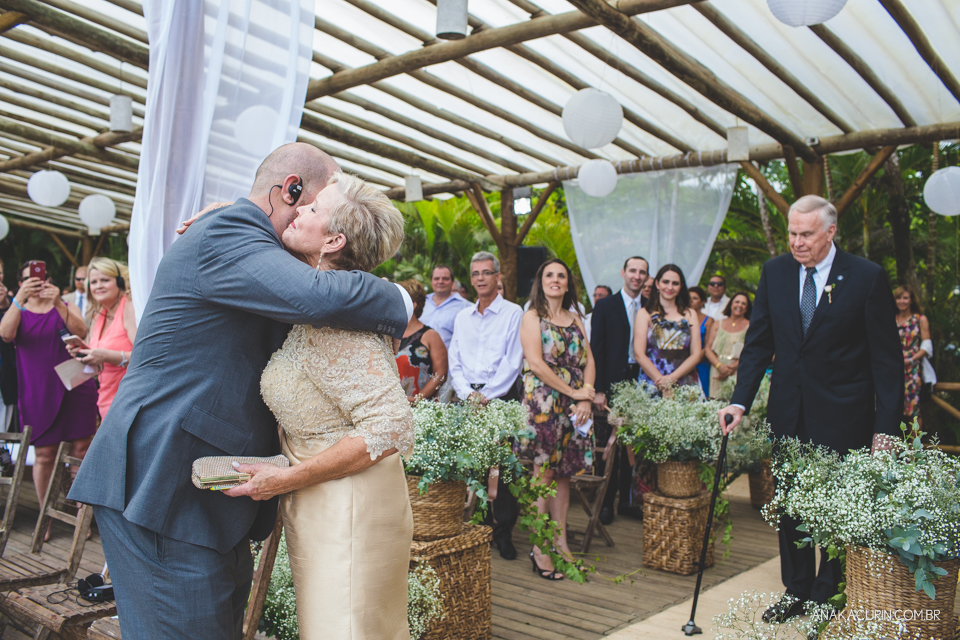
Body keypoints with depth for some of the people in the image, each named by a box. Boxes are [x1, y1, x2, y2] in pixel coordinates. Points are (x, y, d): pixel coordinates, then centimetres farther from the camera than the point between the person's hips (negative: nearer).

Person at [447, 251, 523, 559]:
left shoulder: (513, 313, 1)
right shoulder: (462, 317, 16)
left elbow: (512, 362, -6)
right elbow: (454, 364, 12)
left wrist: (487, 395, -12)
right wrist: (468, 393, -4)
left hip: (501, 398, -4)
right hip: (467, 399, 4)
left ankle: (504, 532, 7)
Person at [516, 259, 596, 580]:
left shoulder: (575, 319, 16)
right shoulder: (532, 317, 0)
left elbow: (588, 360, 10)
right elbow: (536, 363, -11)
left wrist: (587, 397, -5)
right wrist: (573, 392, -12)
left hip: (575, 407, 5)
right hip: (543, 403, -5)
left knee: (564, 472, 8)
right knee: (544, 473, -3)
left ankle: (561, 541, 17)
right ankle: (539, 548, 3)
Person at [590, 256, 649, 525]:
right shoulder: (605, 306, 0)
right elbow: (596, 349, -3)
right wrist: (598, 390, -10)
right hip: (612, 382, -3)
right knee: (609, 446, 2)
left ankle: (626, 500, 22)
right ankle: (606, 502, 14)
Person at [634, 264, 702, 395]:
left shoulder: (690, 314, 12)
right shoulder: (645, 314, 6)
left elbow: (696, 354, 5)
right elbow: (639, 354, -3)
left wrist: (672, 378, -10)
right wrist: (662, 383, -15)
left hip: (685, 384, 2)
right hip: (651, 383, -2)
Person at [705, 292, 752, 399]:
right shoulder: (718, 325, 16)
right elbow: (708, 348, 8)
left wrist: (733, 366, -13)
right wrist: (719, 365, -8)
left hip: (738, 373, -2)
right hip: (717, 374, 2)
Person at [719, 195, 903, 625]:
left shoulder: (868, 277, -8)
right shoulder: (774, 272, 3)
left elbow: (887, 358, -7)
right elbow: (758, 343, 5)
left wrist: (886, 428, -10)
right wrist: (740, 401, -4)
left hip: (842, 414, -4)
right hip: (788, 411, 4)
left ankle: (829, 597, 25)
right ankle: (796, 592, 30)